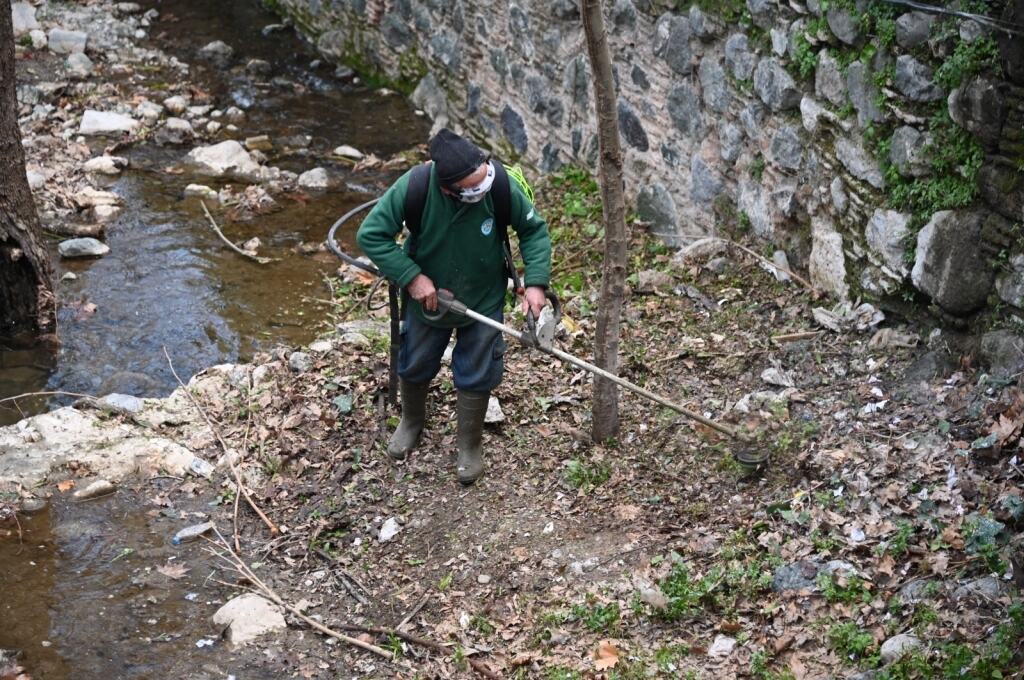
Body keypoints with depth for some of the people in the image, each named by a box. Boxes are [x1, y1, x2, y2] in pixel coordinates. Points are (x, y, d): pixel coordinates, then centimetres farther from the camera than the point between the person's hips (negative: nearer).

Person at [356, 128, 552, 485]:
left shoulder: (502, 187, -29)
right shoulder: (414, 187, -33)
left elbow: (534, 230, -12)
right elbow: (370, 234, -24)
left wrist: (535, 282, -22)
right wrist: (411, 277, -28)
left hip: (483, 301, 0)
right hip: (427, 296, 1)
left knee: (476, 376, 12)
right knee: (415, 367, 22)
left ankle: (470, 445, 38)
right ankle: (411, 422, 53)